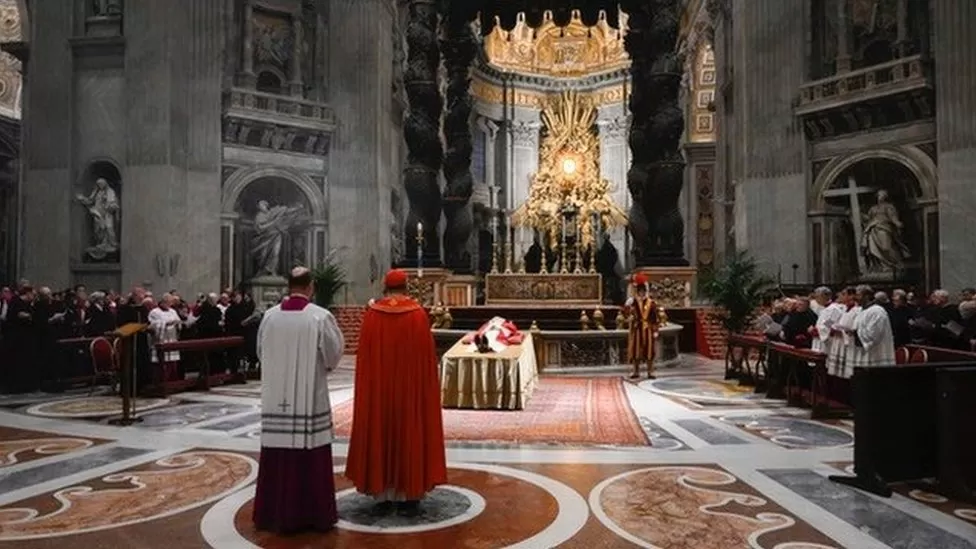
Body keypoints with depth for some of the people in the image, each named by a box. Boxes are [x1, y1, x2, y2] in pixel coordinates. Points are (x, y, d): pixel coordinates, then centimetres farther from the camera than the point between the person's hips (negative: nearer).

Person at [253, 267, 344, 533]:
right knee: (310, 457, 4)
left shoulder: (270, 316, -1)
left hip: (276, 399, 4)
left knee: (278, 455, 11)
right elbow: (334, 354, -4)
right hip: (310, 399, -3)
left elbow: (262, 353, 11)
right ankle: (315, 513, 14)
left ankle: (276, 512, 22)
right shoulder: (321, 316, -11)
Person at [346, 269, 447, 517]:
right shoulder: (418, 313, -6)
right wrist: (427, 387, 5)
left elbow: (364, 356, 0)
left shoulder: (371, 314, -3)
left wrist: (368, 388, 10)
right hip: (410, 387, -1)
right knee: (411, 434, 7)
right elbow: (427, 355, -5)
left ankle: (383, 496, 13)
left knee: (380, 436, 10)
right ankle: (409, 496, 10)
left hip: (378, 388, 2)